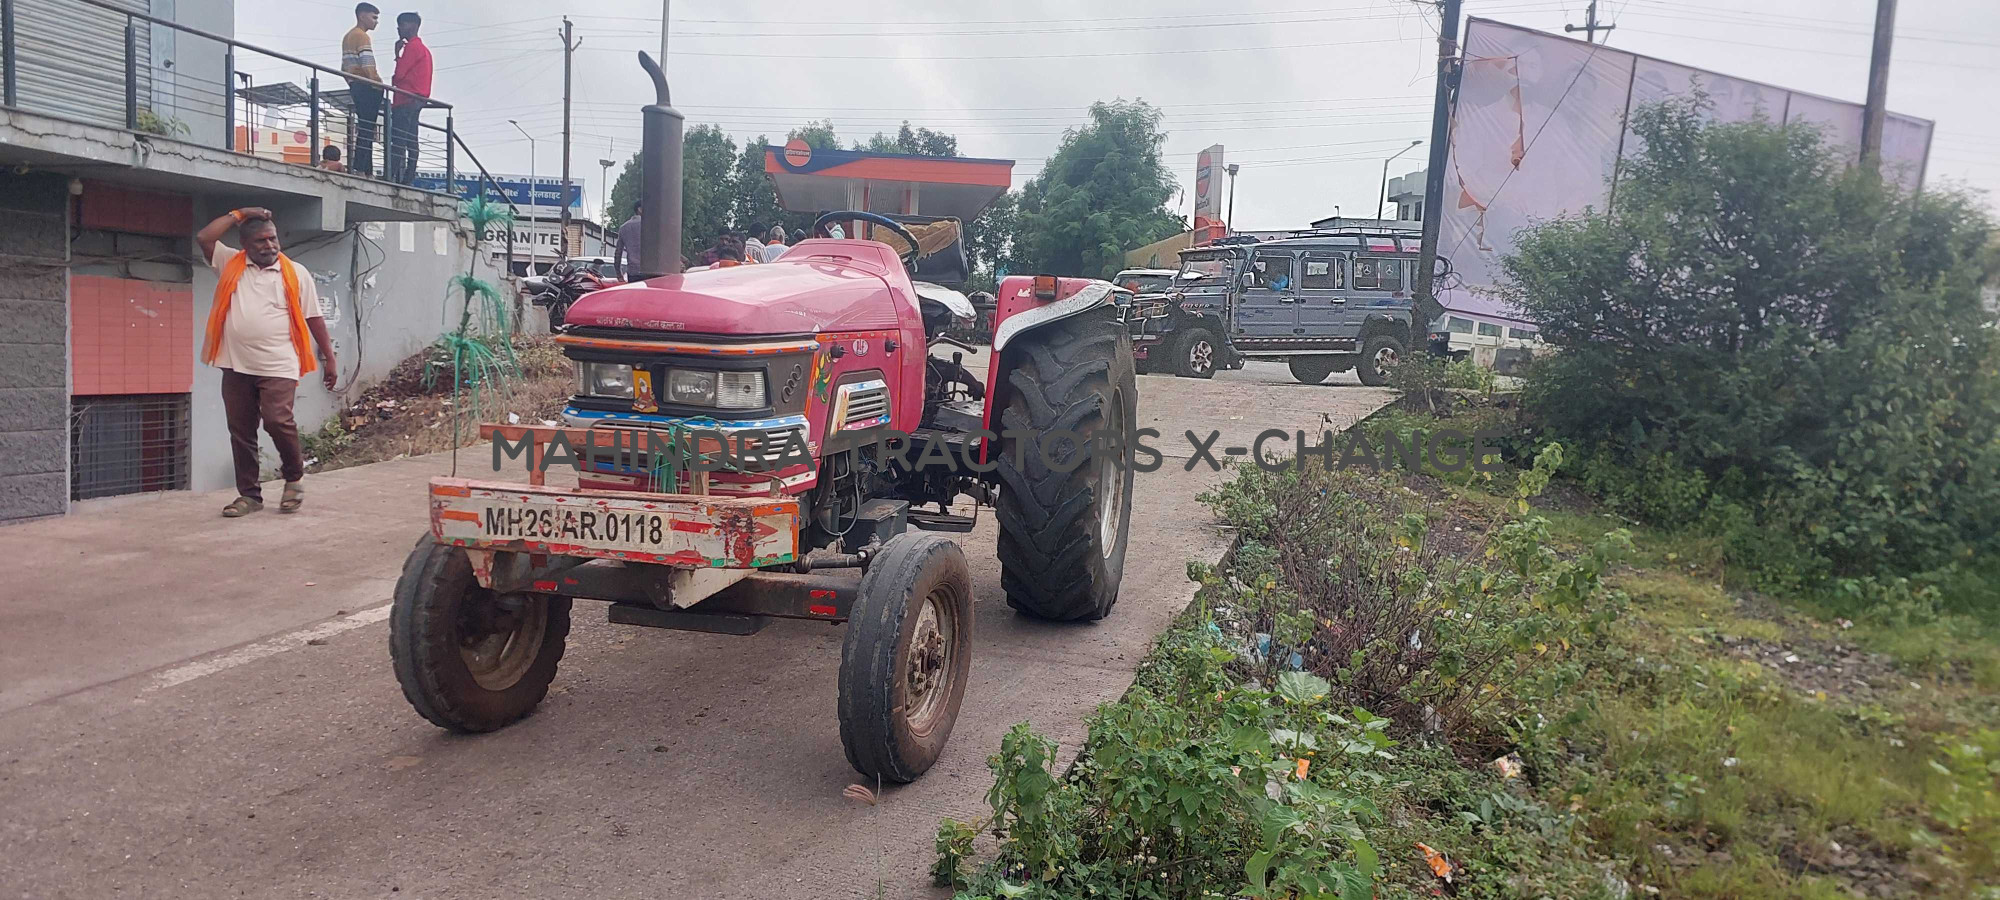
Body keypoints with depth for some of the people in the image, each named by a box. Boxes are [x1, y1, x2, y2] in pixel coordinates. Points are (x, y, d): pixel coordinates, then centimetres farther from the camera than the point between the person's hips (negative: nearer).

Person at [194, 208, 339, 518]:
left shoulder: (295, 273, 3)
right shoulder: (230, 264, 10)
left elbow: (313, 317, 4)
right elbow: (203, 237, -3)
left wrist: (328, 357, 2)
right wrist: (238, 214, 2)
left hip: (278, 367, -3)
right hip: (236, 366, 4)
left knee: (277, 421, -17)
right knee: (240, 432, 7)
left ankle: (295, 477, 8)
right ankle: (249, 494, 17)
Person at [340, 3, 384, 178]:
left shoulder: (348, 37, 21)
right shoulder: (361, 36, -9)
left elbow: (344, 69, 22)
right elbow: (368, 66, -20)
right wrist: (379, 85, -15)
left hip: (355, 87, 10)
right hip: (367, 87, -10)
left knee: (365, 129, 10)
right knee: (367, 130, -11)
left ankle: (368, 171, 8)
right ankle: (360, 169, -16)